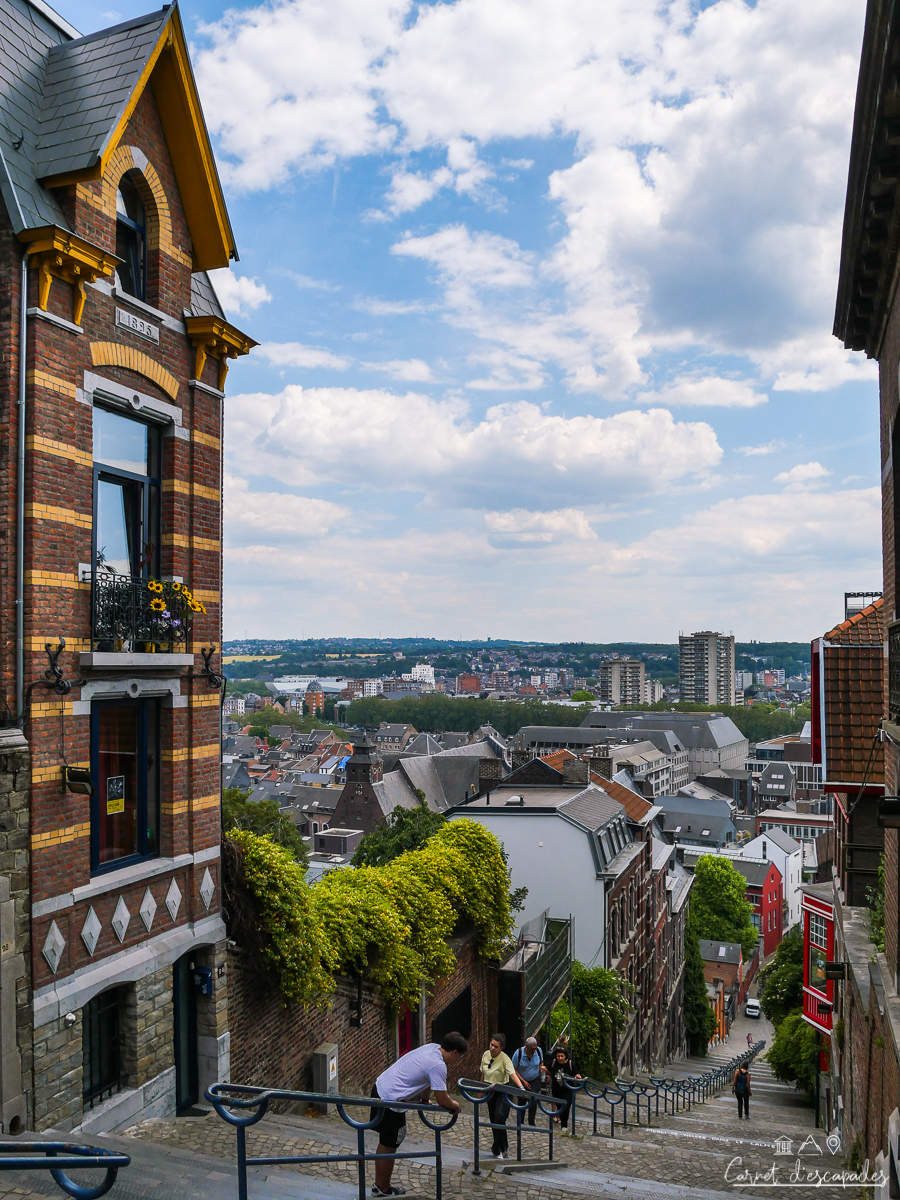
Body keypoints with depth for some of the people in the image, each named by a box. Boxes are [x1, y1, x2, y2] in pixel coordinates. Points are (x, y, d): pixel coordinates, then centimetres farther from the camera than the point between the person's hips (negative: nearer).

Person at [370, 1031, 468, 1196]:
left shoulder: (432, 1047, 6)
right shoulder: (438, 1065, -20)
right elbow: (442, 1100, -17)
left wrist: (424, 1099, 27)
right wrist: (454, 1105, 2)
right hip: (391, 1100, -9)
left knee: (385, 1143, 21)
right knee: (389, 1147, 8)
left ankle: (378, 1185, 34)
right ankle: (384, 1190, 23)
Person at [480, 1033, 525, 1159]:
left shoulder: (505, 1059, -19)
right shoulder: (486, 1055, -2)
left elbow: (513, 1074, -31)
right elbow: (483, 1073, 11)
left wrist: (521, 1087, -46)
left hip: (502, 1091, -6)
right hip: (490, 1091, 6)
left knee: (499, 1119, -16)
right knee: (494, 1121, 9)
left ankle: (497, 1149, 0)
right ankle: (503, 1148, 24)